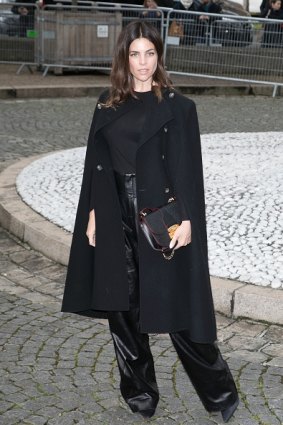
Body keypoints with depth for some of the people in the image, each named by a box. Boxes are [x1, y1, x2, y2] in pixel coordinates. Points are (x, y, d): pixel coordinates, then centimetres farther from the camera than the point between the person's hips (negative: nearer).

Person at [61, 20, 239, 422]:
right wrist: (92, 214, 5)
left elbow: (188, 168, -6)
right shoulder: (107, 104, 9)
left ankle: (220, 390, 18)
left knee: (175, 305, -1)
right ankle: (140, 391, 25)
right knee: (121, 305, 9)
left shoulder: (178, 106, -3)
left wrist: (186, 219, -13)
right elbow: (96, 164, 10)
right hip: (116, 217, 5)